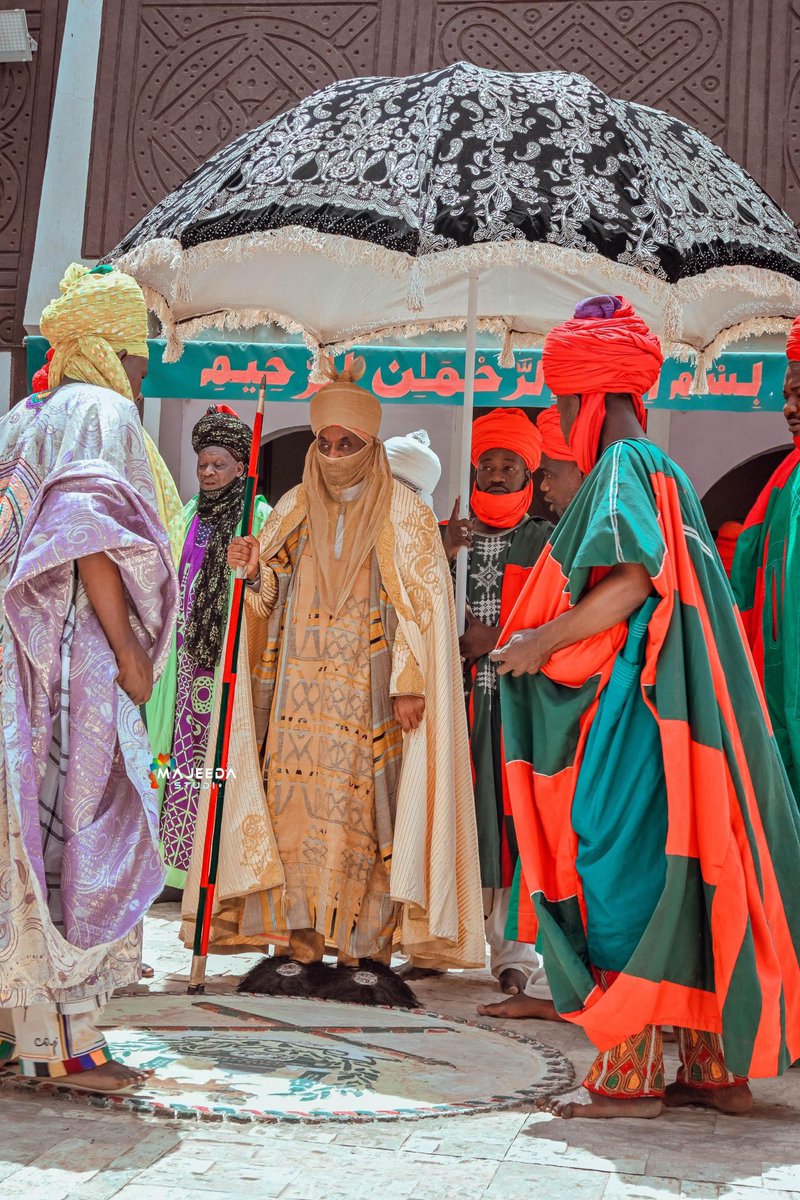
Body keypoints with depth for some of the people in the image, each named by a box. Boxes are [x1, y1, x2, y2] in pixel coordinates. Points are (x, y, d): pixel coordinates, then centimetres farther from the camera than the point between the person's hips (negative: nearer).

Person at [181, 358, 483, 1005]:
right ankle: (300, 947, 4)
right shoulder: (293, 509, 14)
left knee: (364, 812, -6)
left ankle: (364, 951, 0)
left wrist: (410, 682, -14)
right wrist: (256, 568, -5)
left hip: (369, 695, -3)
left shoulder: (405, 513, 2)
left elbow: (422, 603, -5)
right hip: (299, 692, 4)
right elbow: (274, 599, 17)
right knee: (295, 806, -1)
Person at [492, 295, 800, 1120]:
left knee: (626, 879, -6)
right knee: (678, 879, 11)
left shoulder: (620, 468, -9)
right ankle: (715, 1067, 16)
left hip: (627, 710, -9)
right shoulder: (665, 472, 19)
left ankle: (628, 1076, -1)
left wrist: (543, 642, -13)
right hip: (666, 709, 9)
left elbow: (633, 581, -22)